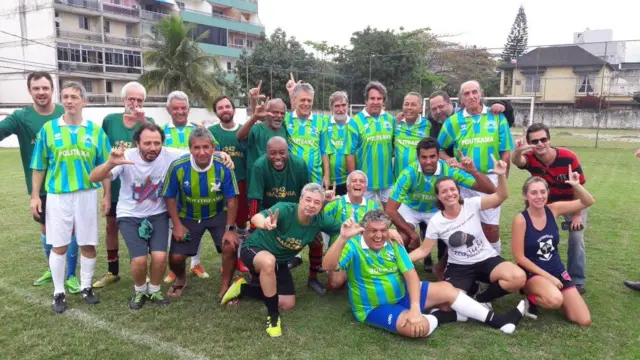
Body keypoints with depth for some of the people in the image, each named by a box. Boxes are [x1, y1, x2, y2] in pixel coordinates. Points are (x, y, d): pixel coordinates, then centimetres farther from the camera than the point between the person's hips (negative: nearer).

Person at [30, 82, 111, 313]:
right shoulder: (48, 129, 0)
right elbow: (39, 166, 5)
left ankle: (86, 287, 23)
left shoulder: (96, 131, 1)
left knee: (88, 244, 7)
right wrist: (35, 196, 2)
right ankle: (59, 293, 18)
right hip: (57, 195, 0)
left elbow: (104, 167, 4)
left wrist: (107, 196, 2)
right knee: (58, 245, 5)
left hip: (87, 194, 1)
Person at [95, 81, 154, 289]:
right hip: (115, 185, 2)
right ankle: (112, 272, 28)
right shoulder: (110, 121, -1)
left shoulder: (147, 122, -5)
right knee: (111, 227, 11)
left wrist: (142, 120, -36)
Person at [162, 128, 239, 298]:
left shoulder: (223, 167, -24)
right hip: (188, 217, 1)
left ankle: (225, 287, 5)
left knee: (230, 247, -21)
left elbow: (232, 199, -15)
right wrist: (177, 225, -12)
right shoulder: (178, 167, -22)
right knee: (176, 258, -3)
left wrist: (230, 229, -17)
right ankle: (181, 279, 36)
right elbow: (170, 198, -8)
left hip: (218, 214, 0)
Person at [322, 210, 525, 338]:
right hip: (375, 308, -6)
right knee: (418, 326, -34)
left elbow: (411, 275, -11)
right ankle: (445, 316, -1)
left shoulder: (393, 246, -3)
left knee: (446, 288, -1)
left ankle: (497, 321, 13)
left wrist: (415, 307, -26)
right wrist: (343, 238, -50)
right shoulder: (353, 247, -19)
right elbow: (328, 266, -35)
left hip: (402, 295, 6)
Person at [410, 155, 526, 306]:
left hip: (487, 259, 0)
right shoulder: (435, 222, -9)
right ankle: (471, 288, 15)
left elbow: (501, 196, -19)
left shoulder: (472, 204, -10)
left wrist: (501, 175, -37)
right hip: (458, 267, 0)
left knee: (519, 278, -28)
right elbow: (423, 250, -3)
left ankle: (482, 298, 1)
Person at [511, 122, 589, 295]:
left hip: (573, 202, -2)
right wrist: (517, 150, -77)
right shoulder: (531, 158, -27)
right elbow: (516, 161, -53)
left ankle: (577, 281, 6)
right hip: (546, 203, 2)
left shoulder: (568, 157, -31)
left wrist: (577, 214, -16)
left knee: (576, 238, -8)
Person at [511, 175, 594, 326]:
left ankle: (549, 292, 22)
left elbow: (588, 202, -2)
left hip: (557, 271, 5)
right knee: (555, 300, -36)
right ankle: (532, 298, -2)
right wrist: (547, 276, -17)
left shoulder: (553, 210, -5)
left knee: (585, 321, 0)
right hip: (533, 273, -5)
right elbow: (519, 257, -16)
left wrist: (576, 185, -21)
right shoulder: (521, 220, -17)